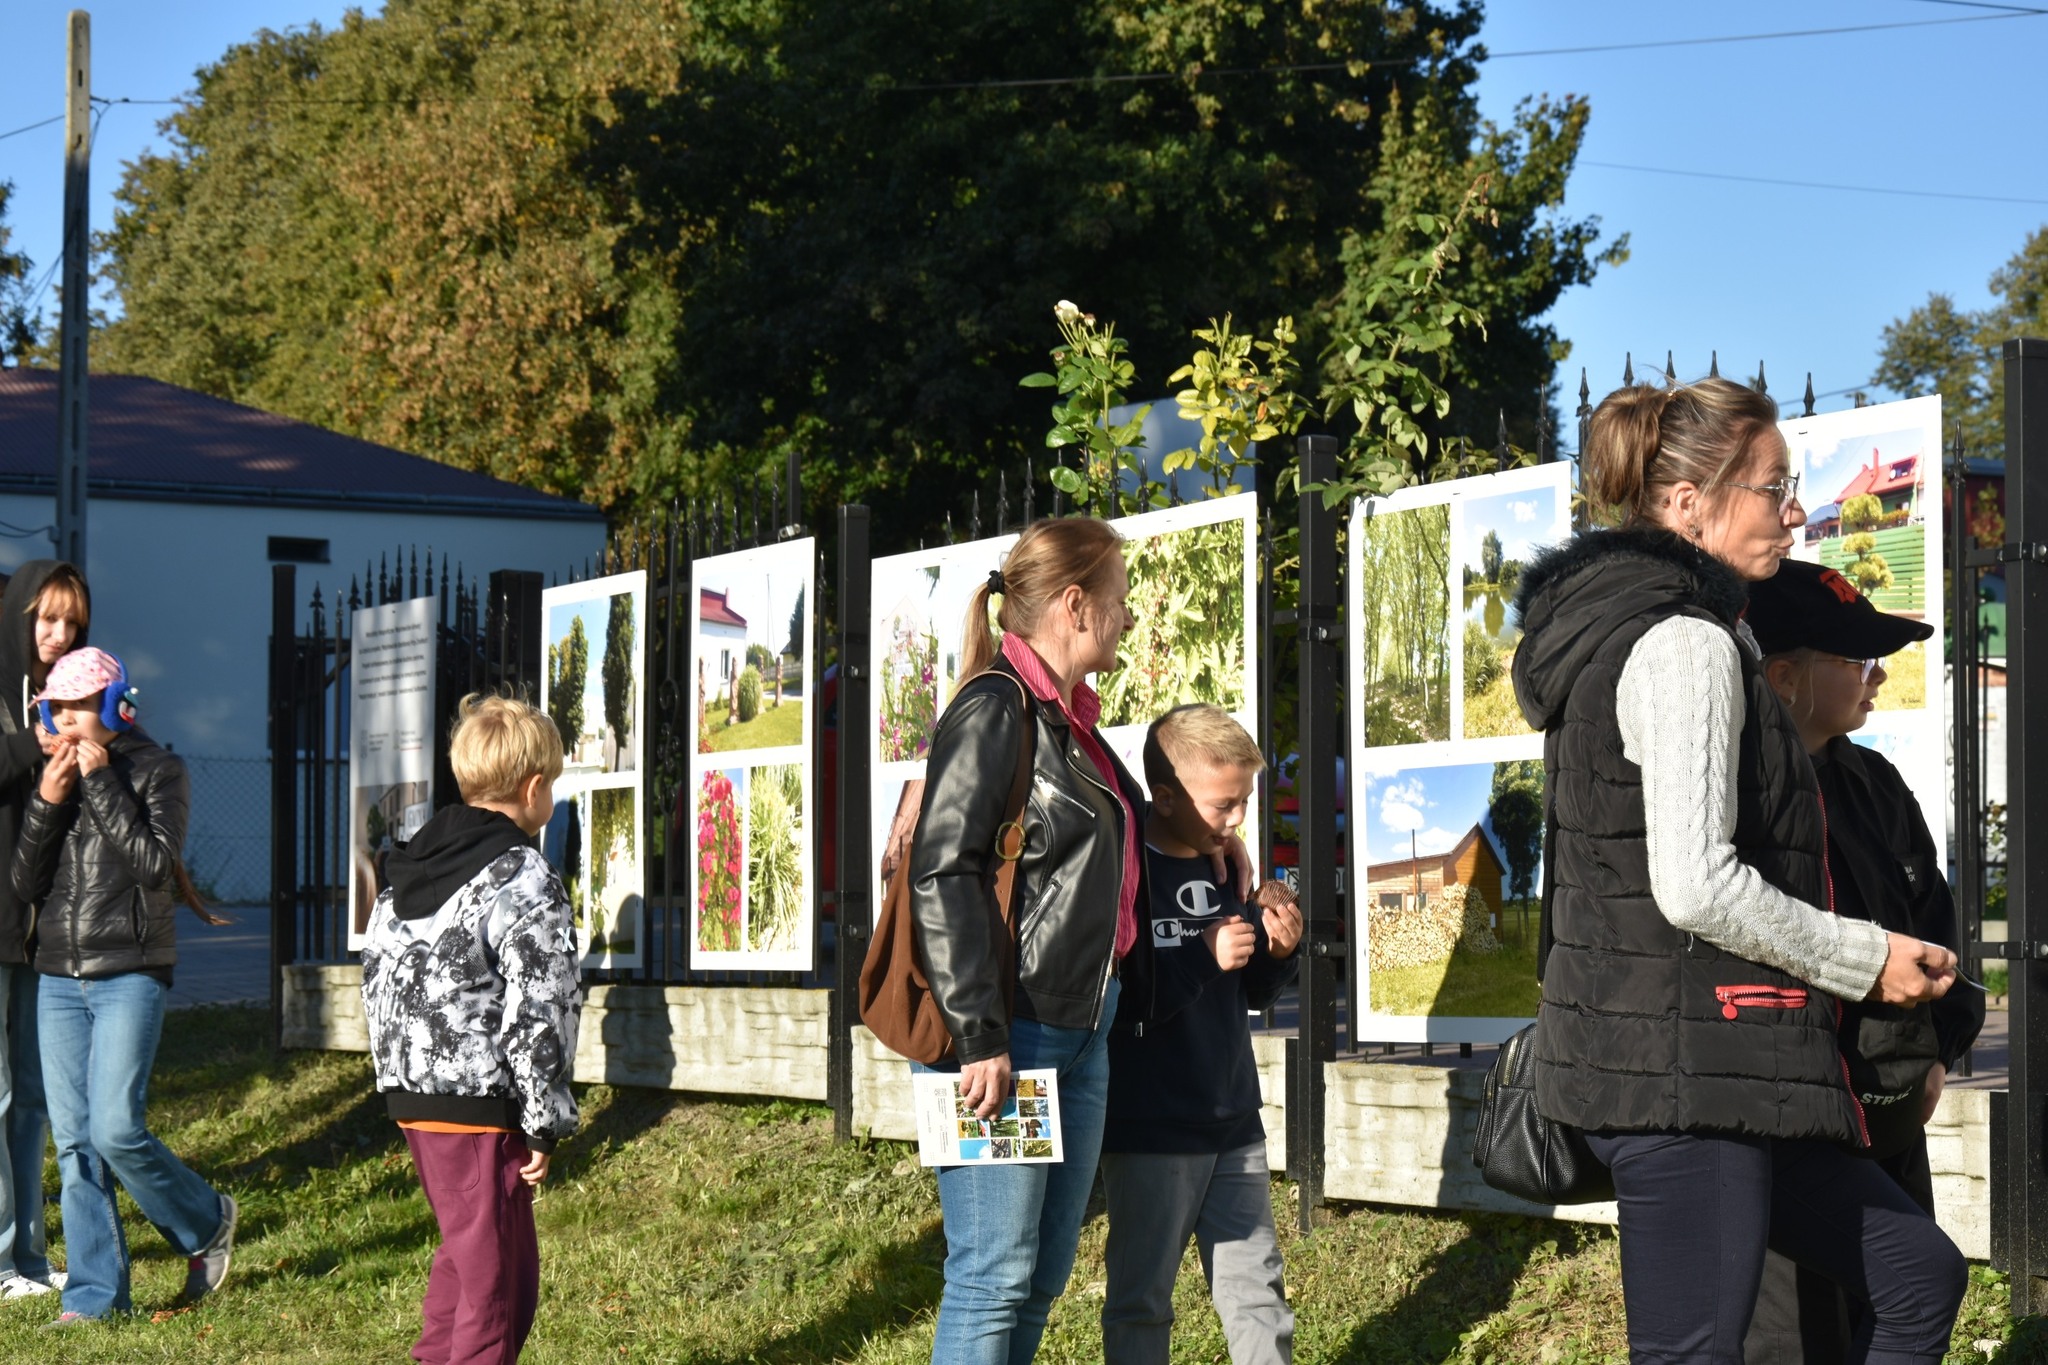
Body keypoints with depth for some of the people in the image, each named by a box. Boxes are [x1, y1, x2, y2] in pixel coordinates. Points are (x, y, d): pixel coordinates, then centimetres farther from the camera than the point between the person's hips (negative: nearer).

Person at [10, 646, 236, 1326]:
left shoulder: (157, 770, -3)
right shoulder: (55, 774, 12)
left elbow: (156, 866, -17)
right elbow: (25, 883, 6)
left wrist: (101, 784, -16)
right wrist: (48, 804, -8)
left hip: (130, 975, -5)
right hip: (58, 979, 5)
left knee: (117, 1130, -13)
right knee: (73, 1141, 3)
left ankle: (205, 1223, 12)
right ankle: (95, 1291, 8)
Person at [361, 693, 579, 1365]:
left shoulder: (408, 867, 12)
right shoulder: (524, 881, -14)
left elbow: (377, 977, 17)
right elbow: (536, 1012, -18)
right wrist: (543, 1125, -11)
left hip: (410, 1098, 9)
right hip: (479, 1107, -9)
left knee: (464, 1252, 23)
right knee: (499, 1282, -2)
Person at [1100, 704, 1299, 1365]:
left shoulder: (1224, 872, 8)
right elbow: (1110, 1003, -20)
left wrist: (1278, 952, -3)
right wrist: (1203, 958, -23)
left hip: (1234, 1126, 6)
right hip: (1149, 1135, -6)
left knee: (1258, 1293, 8)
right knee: (1142, 1302, 5)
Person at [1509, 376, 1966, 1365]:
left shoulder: (1615, 628, 16)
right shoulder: (1686, 641, -15)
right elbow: (1696, 885, -24)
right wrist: (1864, 959, -10)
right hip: (1680, 1067, -10)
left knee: (1918, 1275, 15)